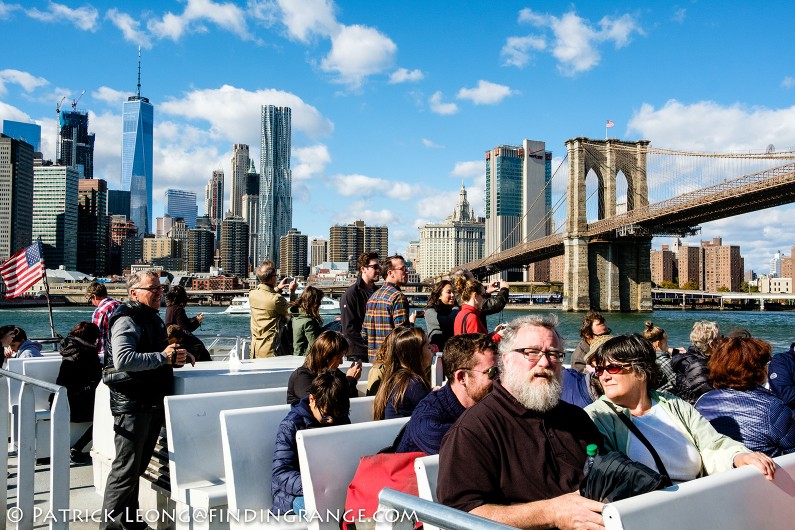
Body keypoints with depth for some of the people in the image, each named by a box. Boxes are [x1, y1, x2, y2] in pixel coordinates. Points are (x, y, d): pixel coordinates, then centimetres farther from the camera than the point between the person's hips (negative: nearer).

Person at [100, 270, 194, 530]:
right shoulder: (127, 320, -15)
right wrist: (163, 357, -26)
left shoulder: (154, 319, 17)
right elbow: (123, 360, -31)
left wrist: (177, 357, 12)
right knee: (126, 469, -3)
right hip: (131, 404, -9)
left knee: (138, 466, 18)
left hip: (152, 402, 10)